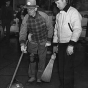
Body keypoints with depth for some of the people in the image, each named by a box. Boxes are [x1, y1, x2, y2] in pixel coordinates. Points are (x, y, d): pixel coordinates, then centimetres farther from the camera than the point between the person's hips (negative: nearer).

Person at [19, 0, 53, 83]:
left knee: (42, 59, 4)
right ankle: (32, 76, 22)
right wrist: (22, 44, -29)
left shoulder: (44, 16, -20)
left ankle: (39, 77, 19)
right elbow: (23, 32, -18)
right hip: (32, 41, 2)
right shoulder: (26, 18, -15)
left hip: (43, 41, -1)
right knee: (32, 59, 6)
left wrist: (49, 41, -6)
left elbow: (50, 28, -8)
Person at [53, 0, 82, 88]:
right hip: (61, 44, 7)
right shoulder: (58, 15, 13)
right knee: (61, 67, 12)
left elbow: (77, 29, -19)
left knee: (68, 67, -3)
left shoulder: (73, 12, -11)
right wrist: (55, 44, 17)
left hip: (69, 44, -7)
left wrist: (71, 44, -24)